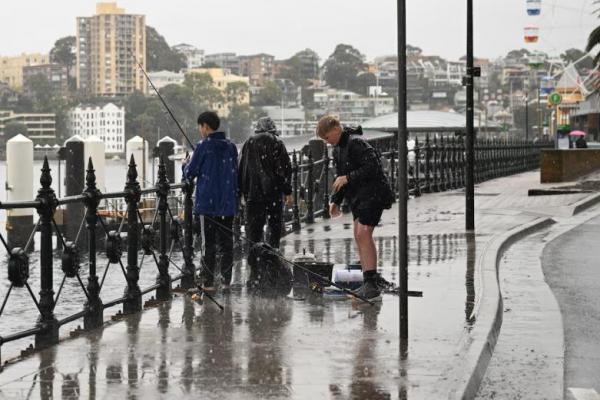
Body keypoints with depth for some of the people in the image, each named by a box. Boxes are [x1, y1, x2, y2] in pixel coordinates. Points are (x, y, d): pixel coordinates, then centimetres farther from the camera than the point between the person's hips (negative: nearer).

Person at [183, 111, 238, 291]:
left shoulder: (203, 146, -11)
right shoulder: (231, 146, 6)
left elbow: (190, 174, -7)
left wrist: (186, 164, 13)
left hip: (207, 203, -4)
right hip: (228, 203, 5)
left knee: (208, 243, 1)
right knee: (226, 242, 10)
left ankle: (208, 281, 2)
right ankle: (226, 279, 11)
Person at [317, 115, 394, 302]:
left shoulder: (356, 143, -16)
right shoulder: (338, 149, 16)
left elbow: (373, 167, -24)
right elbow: (339, 176, 25)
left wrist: (348, 178, -20)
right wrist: (335, 200, 16)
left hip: (372, 193, -10)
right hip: (358, 196, 10)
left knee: (363, 233, -18)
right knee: (359, 236, 8)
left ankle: (372, 284, -21)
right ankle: (368, 283, 13)